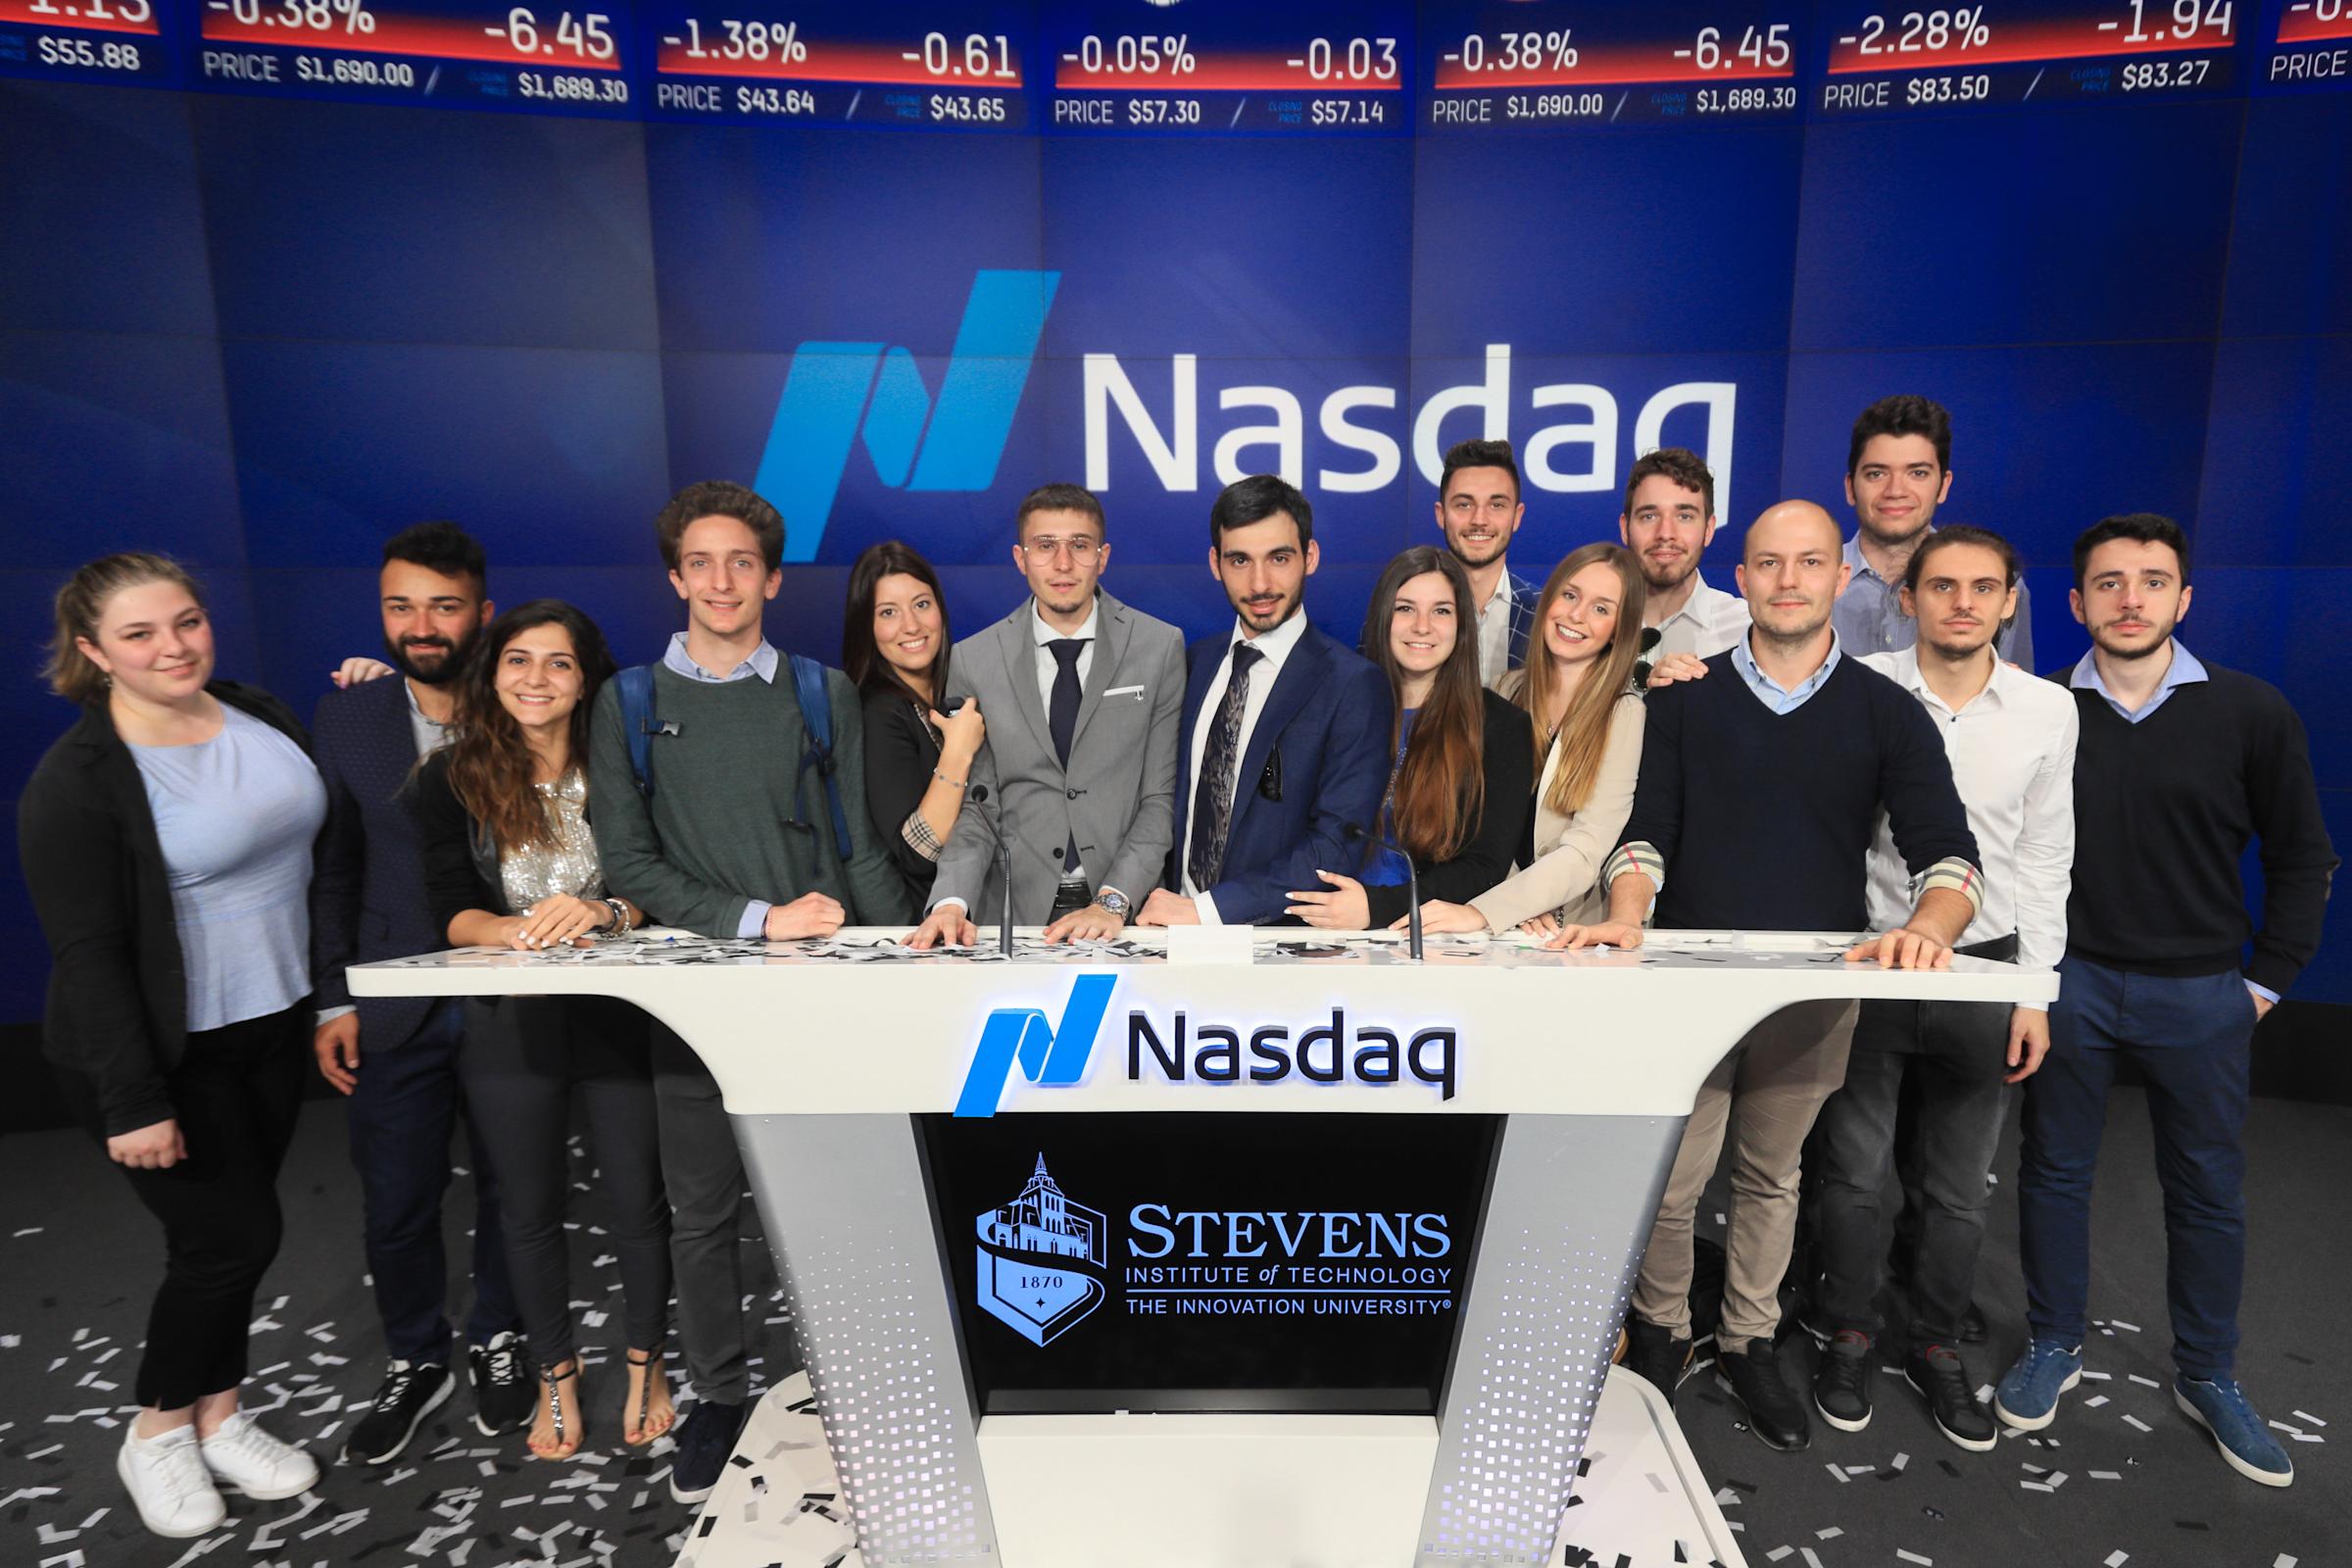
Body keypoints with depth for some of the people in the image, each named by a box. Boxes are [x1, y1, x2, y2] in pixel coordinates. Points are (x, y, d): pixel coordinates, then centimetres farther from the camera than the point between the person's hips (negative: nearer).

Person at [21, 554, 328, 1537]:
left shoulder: (262, 717, 1)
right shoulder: (77, 781, -17)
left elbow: (317, 845, 16)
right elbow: (86, 953, -18)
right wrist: (133, 1103, -18)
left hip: (270, 1027, 6)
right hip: (162, 1051, -5)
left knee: (228, 1234, 16)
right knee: (233, 1235, -1)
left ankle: (217, 1416, 34)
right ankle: (155, 1435, 25)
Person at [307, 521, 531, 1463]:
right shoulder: (345, 719, 1)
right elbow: (333, 870, 4)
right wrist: (333, 999, 0)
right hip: (395, 1009, 2)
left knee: (506, 1190, 15)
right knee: (394, 1208, 11)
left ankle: (497, 1343, 38)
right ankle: (414, 1363, 35)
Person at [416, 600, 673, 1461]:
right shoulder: (452, 778, 0)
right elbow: (453, 912, -4)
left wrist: (602, 912, -25)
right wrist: (523, 929, -23)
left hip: (616, 1006, -1)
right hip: (510, 1016, 1)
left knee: (636, 1195, 5)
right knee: (530, 1205, 13)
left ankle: (645, 1363, 29)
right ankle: (556, 1373, 34)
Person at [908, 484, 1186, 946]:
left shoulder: (1161, 647, 1)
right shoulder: (973, 661, 4)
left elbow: (1162, 796, -1)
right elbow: (975, 805, 4)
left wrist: (1114, 901, -11)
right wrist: (951, 903, -12)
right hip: (1016, 912, 2)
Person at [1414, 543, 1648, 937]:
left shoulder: (1624, 714, -6)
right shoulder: (1511, 691, 7)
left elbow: (1586, 852, -12)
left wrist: (1481, 912, -23)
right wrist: (1519, 905, -10)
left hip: (1571, 930, -3)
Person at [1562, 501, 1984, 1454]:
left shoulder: (1886, 713, 3)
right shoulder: (1685, 699, 2)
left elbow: (1948, 854, -5)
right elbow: (1646, 832, -2)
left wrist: (1928, 928, -25)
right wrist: (1627, 912, -21)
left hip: (1816, 991, 1)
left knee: (1771, 1178, 17)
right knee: (1669, 1181, 2)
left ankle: (1748, 1345, 36)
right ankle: (1660, 1335, 27)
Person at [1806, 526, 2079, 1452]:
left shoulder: (2048, 710, 0)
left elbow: (2044, 857, 4)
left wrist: (2034, 991, 3)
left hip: (1984, 965, 2)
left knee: (1960, 1188, 14)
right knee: (1853, 1171, 10)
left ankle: (1937, 1348, 35)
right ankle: (1851, 1339, 31)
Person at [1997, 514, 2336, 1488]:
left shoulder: (2251, 713, -2)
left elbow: (2300, 854, 5)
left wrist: (2269, 979, 1)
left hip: (2203, 994, 1)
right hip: (2068, 979, 0)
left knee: (2208, 1189, 12)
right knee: (2054, 1169, 10)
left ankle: (2207, 1377, 30)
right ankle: (2051, 1347, 27)